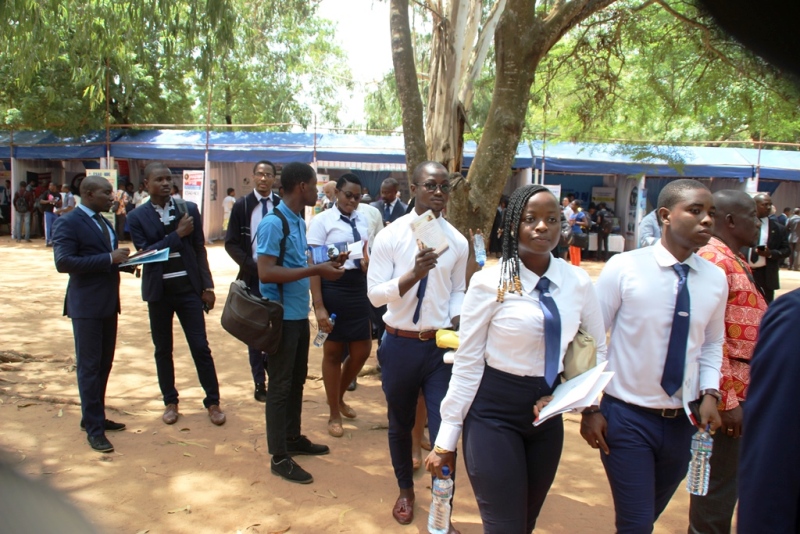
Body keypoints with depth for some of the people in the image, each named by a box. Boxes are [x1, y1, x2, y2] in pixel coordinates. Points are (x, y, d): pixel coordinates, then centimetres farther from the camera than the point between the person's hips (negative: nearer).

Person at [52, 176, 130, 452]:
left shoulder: (103, 222, 14)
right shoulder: (67, 223, -12)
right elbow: (63, 262, -22)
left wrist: (123, 259, -3)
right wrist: (109, 258, -24)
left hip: (109, 303, 8)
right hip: (86, 306, -8)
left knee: (104, 364, 15)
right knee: (89, 366, -1)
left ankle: (95, 416, 28)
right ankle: (94, 428, 7)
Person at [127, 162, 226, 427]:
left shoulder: (189, 209, 1)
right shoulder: (137, 217, -2)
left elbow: (199, 249, 4)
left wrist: (207, 286, 0)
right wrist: (177, 235, -18)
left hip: (189, 288, 0)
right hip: (158, 291, 0)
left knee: (200, 347, 2)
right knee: (163, 349, 11)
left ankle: (213, 401, 13)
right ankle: (170, 402, 26)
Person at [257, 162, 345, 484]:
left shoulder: (299, 221, 10)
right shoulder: (273, 222, -18)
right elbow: (266, 273, -24)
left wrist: (325, 265, 3)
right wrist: (315, 270, -24)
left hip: (299, 314, 9)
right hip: (281, 316, -9)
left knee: (297, 380, 18)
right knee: (280, 385, 1)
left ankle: (293, 439, 34)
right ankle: (279, 457, 13)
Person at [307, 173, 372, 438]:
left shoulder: (362, 220, 7)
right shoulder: (322, 221, -8)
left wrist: (368, 263, -4)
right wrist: (319, 306, -17)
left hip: (359, 288, 5)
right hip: (332, 288, -5)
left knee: (362, 351, 8)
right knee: (333, 352, 8)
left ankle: (338, 397, 36)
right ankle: (334, 414, 25)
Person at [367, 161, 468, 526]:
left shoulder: (457, 241, -1)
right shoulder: (390, 235, -10)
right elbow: (375, 294, -14)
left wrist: (456, 325, -6)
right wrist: (414, 274, -29)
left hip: (442, 345, 1)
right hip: (401, 344, -1)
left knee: (445, 428, 0)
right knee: (400, 424, 19)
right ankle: (405, 491, 45)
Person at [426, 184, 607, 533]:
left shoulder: (578, 282, -3)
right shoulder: (489, 282, -15)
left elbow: (600, 349, 9)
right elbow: (467, 363, -11)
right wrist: (446, 439, -9)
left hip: (546, 412, 5)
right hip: (494, 411, -4)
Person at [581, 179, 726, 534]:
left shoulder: (716, 279, 0)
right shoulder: (623, 268, -13)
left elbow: (712, 343, 12)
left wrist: (709, 392, -4)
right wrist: (591, 408, -9)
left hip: (683, 421, 5)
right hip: (626, 417, -4)